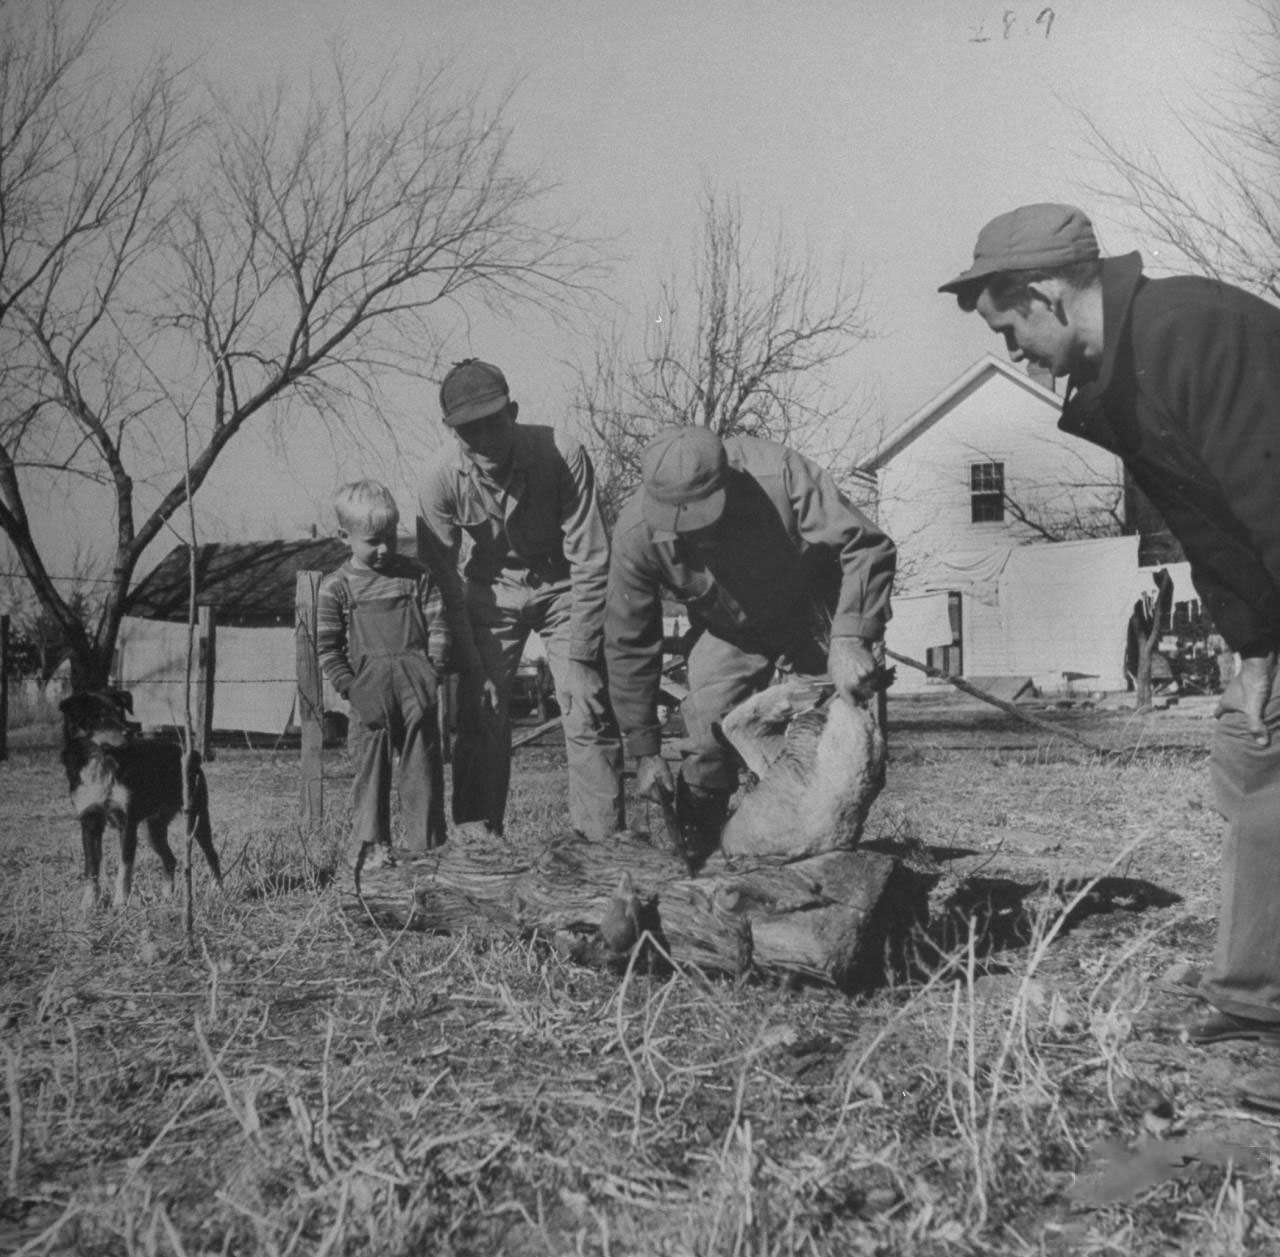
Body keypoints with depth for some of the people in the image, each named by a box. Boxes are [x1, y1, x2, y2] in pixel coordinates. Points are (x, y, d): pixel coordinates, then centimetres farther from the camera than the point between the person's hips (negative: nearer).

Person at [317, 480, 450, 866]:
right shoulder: (336, 587, 3)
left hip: (416, 682, 1)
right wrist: (350, 688, -7)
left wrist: (433, 671, -6)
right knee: (371, 765, 1)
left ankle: (428, 843, 10)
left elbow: (438, 626, 7)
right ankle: (370, 845, 9)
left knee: (422, 763, 3)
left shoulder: (417, 577, 6)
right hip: (370, 689, -1)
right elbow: (328, 648, 3)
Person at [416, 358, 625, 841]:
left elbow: (591, 560, -21)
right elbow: (442, 582, -11)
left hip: (561, 586, -1)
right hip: (491, 592, 1)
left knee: (587, 707, -9)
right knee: (480, 709, -5)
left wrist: (578, 655, -22)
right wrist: (470, 667, -14)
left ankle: (603, 835, 0)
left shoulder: (563, 457, -28)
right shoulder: (442, 484, -22)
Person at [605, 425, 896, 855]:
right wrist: (645, 751, -15)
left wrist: (851, 638, -49)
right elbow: (628, 645, -18)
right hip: (728, 635, 1)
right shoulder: (636, 533, -29)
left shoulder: (779, 474, -38)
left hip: (810, 616, -1)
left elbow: (867, 547, -34)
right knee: (707, 747, -11)